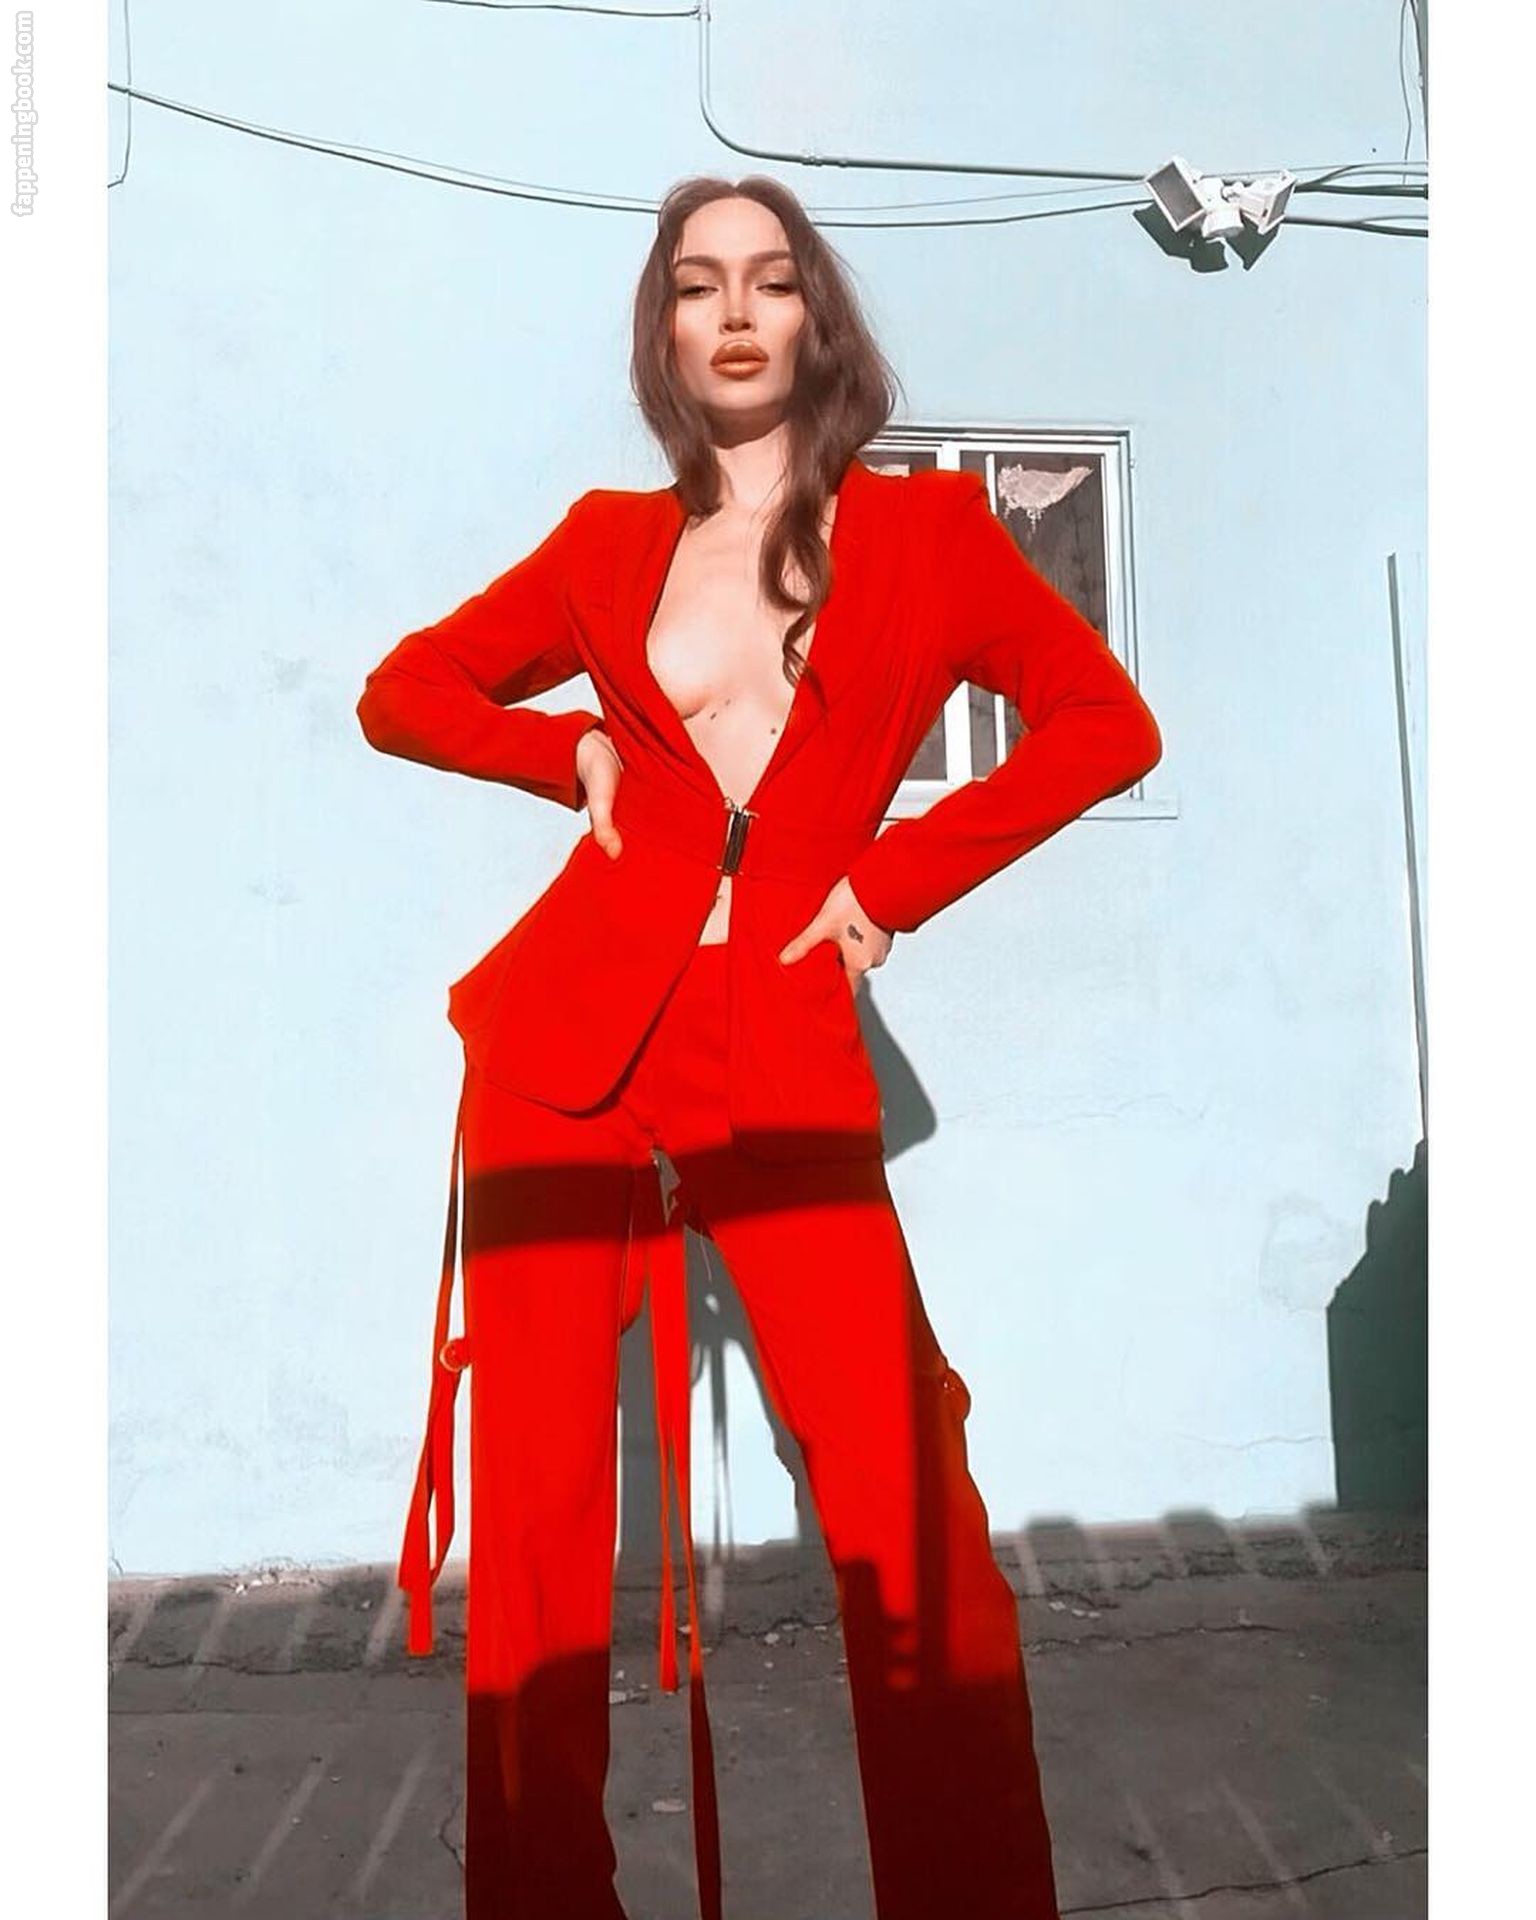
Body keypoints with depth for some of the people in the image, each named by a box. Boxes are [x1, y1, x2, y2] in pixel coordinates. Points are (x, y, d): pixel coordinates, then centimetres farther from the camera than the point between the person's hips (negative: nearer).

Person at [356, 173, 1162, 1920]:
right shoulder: (609, 541, 13)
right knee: (541, 1498, 5)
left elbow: (1107, 722, 4)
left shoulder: (923, 527, 8)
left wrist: (898, 877, -3)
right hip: (572, 1031, 2)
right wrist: (576, 752, 2)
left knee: (903, 1508, -10)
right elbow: (402, 690, 20)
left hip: (784, 1052, -2)